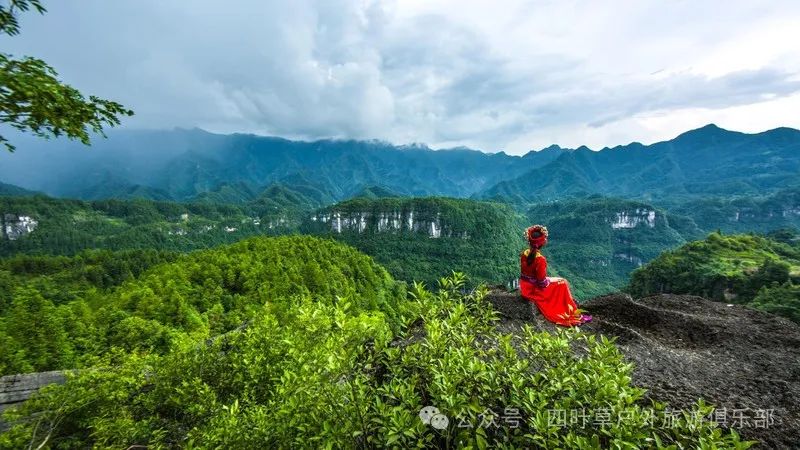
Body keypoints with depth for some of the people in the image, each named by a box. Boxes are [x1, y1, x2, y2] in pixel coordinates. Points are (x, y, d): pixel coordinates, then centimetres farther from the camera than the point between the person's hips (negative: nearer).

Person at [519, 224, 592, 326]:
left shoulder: (524, 254, -6)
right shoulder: (540, 259, -27)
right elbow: (543, 283, -22)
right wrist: (548, 281, -1)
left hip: (524, 289, 7)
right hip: (535, 291, -7)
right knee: (562, 283, 11)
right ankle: (574, 315, 25)